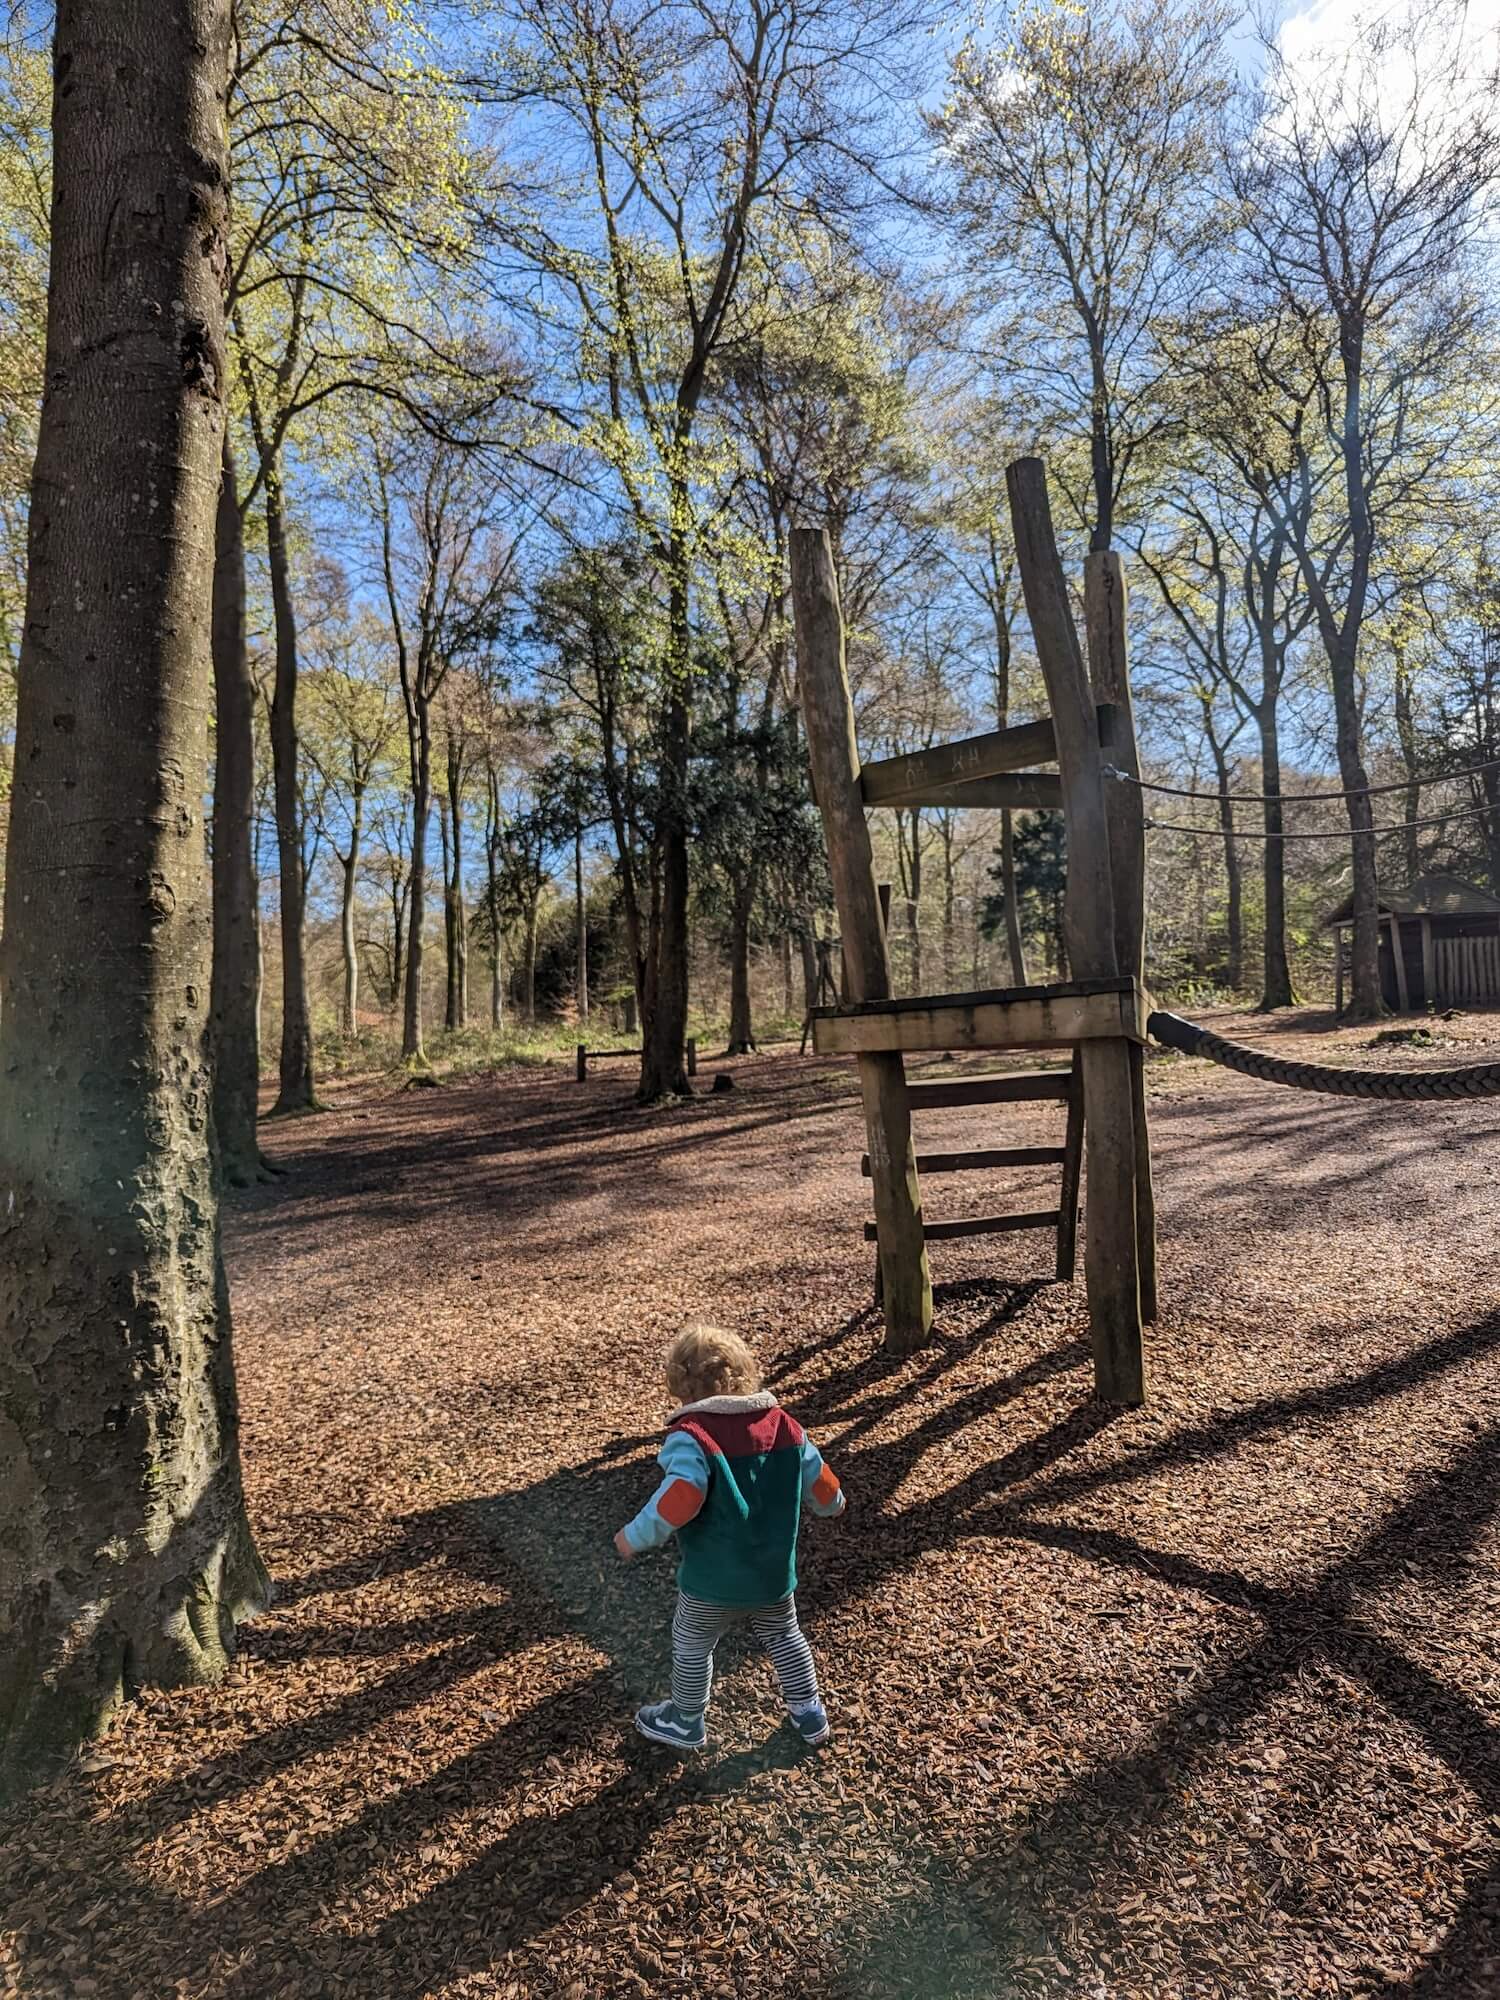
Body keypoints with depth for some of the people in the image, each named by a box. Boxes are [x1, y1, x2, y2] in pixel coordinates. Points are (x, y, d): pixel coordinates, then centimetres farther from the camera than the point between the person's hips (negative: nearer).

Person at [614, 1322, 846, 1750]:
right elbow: (822, 1486, 1)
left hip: (712, 1583, -5)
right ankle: (810, 1715, 41)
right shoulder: (784, 1426, -5)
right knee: (784, 1638, 29)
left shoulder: (691, 1435, -23)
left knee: (691, 1647, 22)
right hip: (774, 1574, 5)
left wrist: (635, 1537, -19)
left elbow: (679, 1501, -34)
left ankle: (686, 1722, 40)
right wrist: (833, 1504, 24)